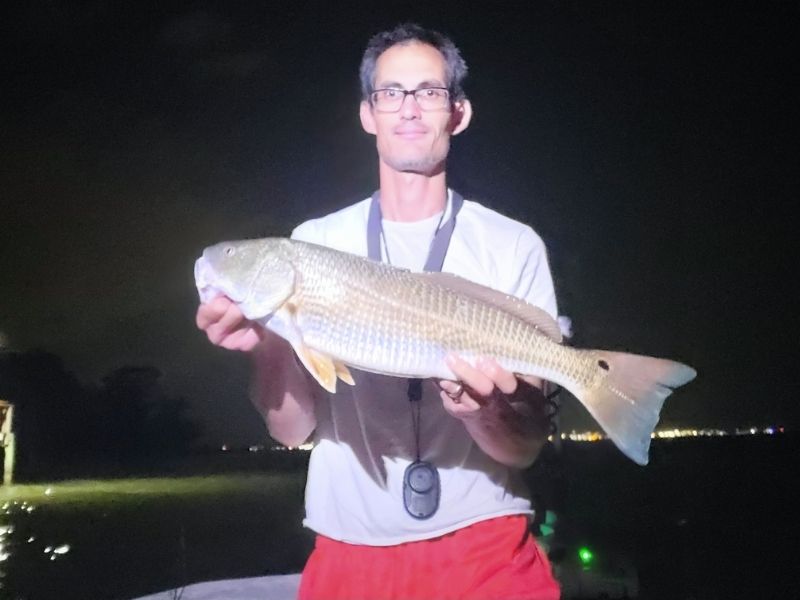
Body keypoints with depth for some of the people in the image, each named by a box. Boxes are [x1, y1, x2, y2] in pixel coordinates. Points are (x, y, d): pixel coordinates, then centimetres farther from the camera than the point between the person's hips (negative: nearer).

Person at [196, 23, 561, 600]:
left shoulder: (514, 246, -6)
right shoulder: (312, 243, -1)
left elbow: (527, 444, -8)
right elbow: (292, 430, -2)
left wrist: (480, 407, -29)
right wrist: (268, 345, -21)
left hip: (486, 548, -1)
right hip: (349, 552, 2)